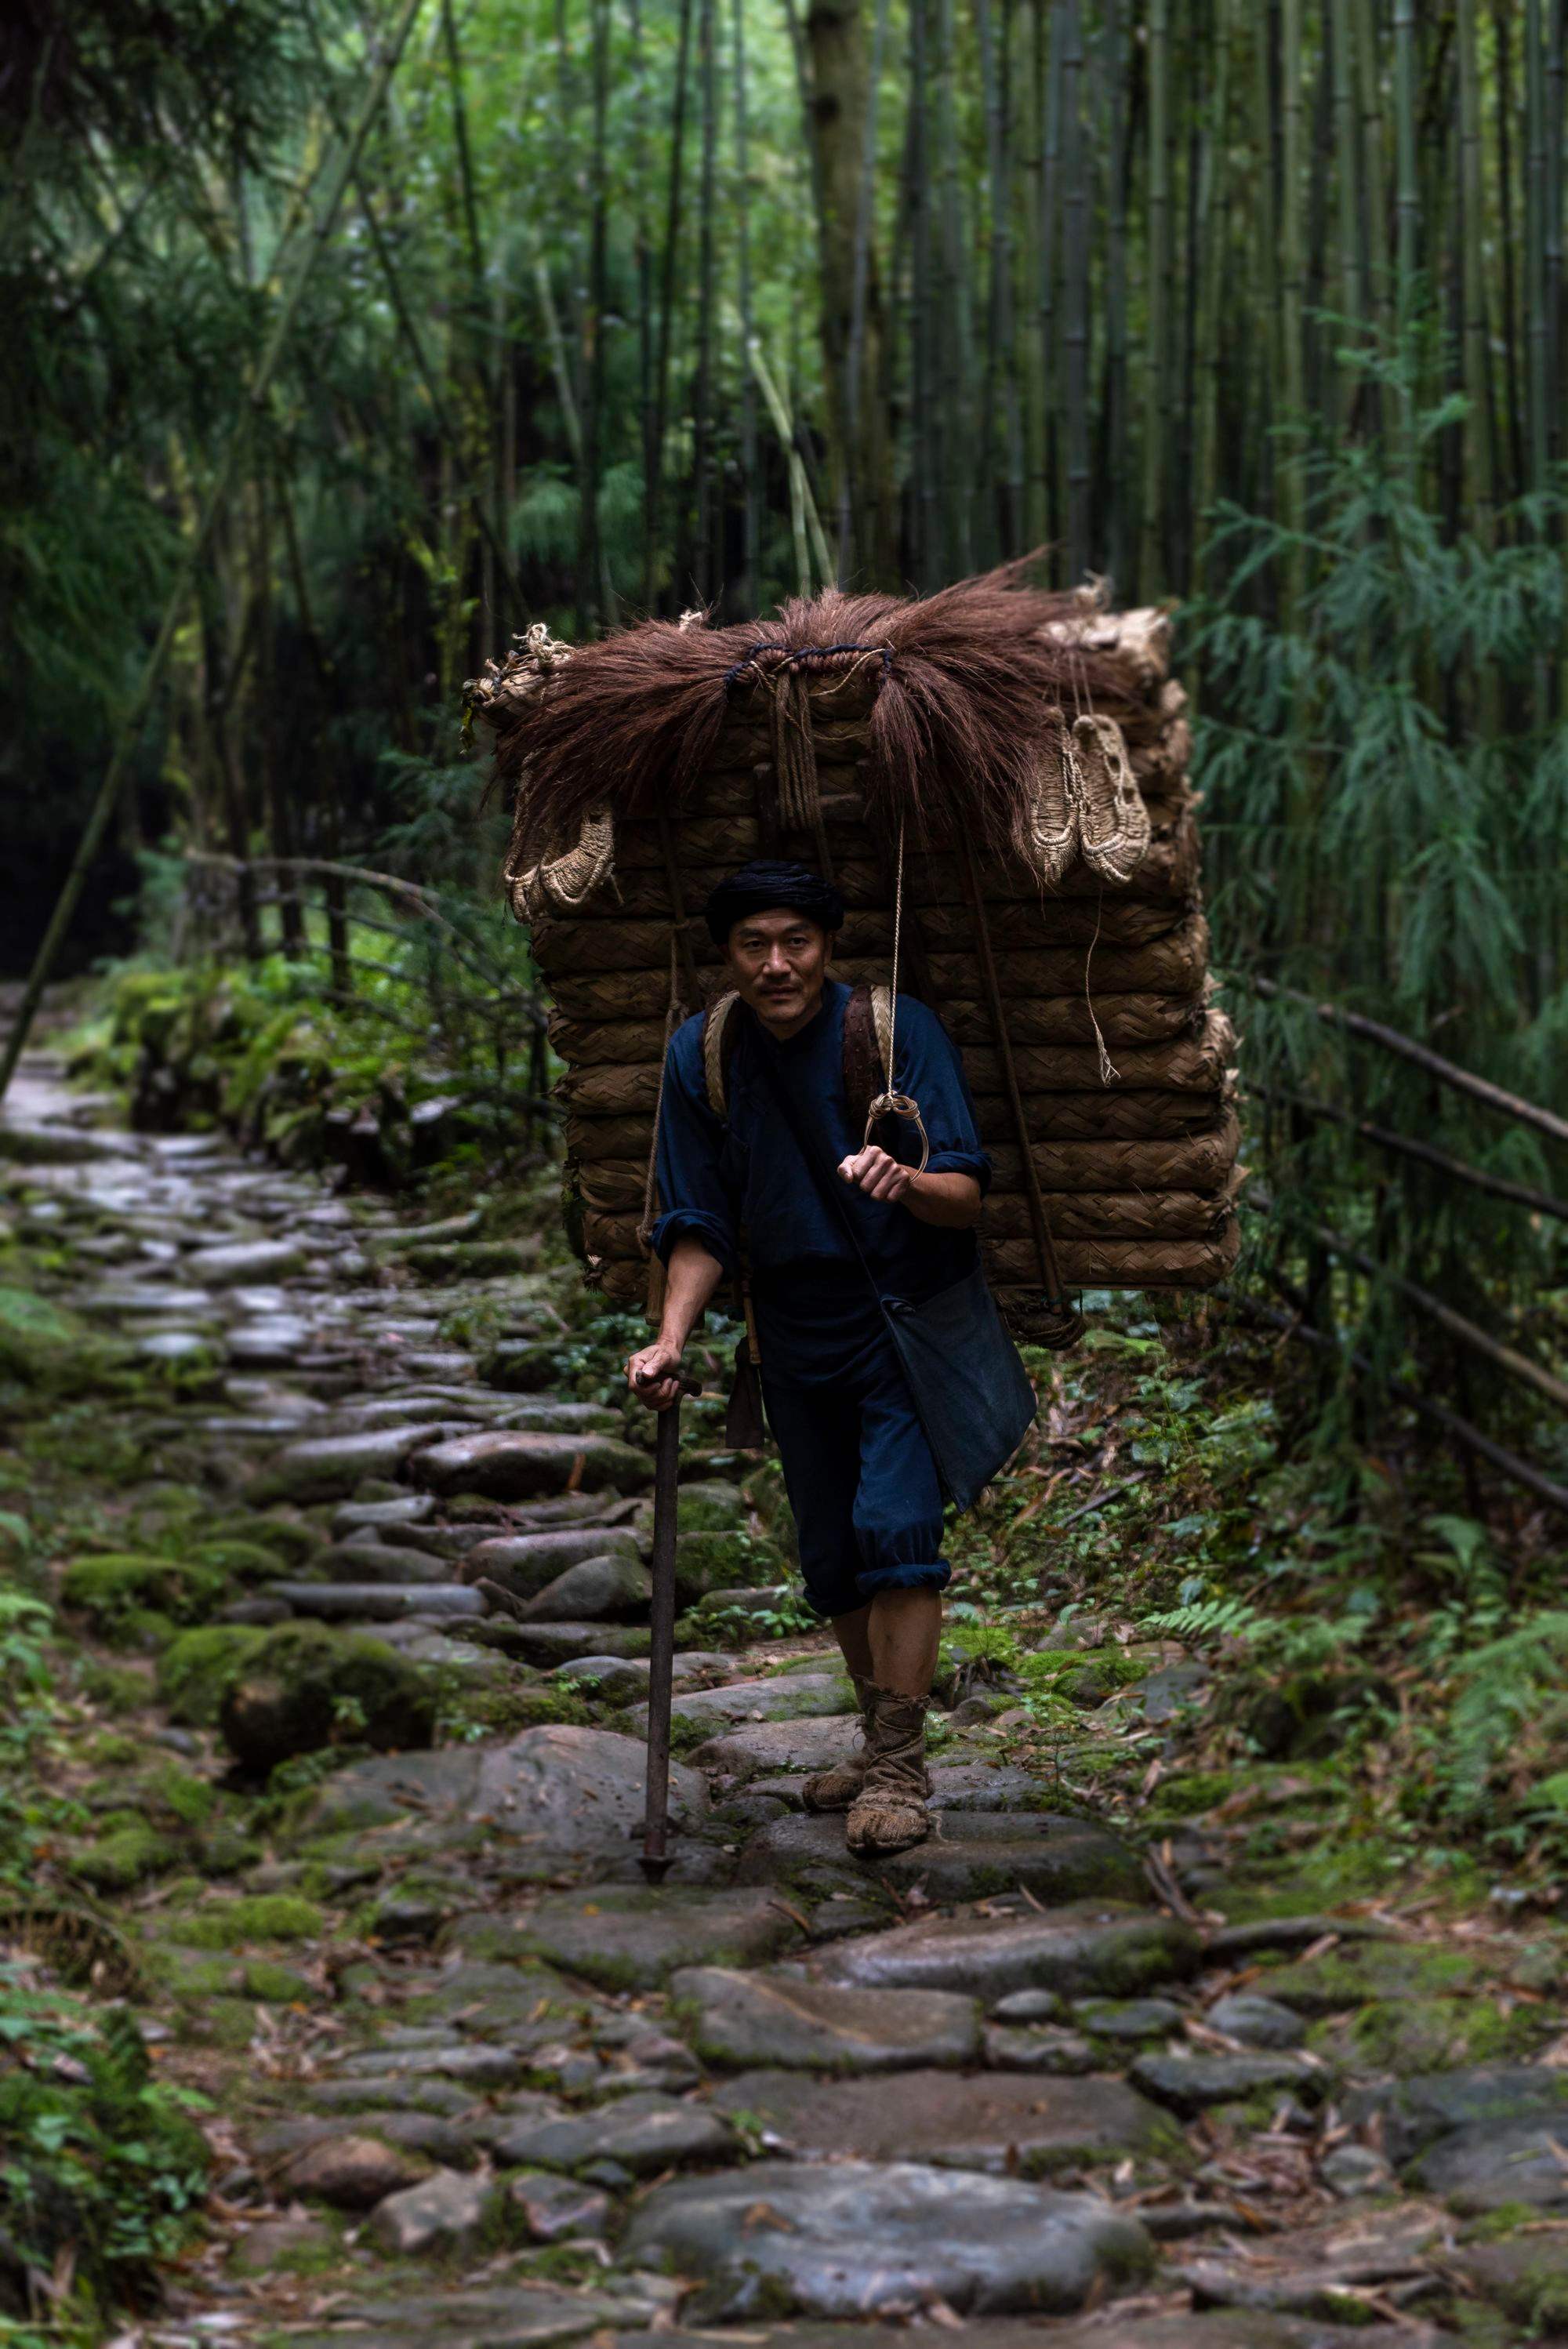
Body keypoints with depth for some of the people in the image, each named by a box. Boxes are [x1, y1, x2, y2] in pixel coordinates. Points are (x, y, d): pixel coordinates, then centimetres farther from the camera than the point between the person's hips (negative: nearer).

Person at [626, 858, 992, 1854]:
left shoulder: (897, 1030, -15)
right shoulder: (702, 1055, -4)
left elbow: (967, 1198, -19)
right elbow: (701, 1228, 2)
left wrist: (905, 1182, -42)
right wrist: (671, 1341, -13)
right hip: (798, 1336, 5)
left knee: (894, 1522, -19)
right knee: (831, 1558, 11)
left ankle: (900, 1769, -14)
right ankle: (883, 1743, 29)